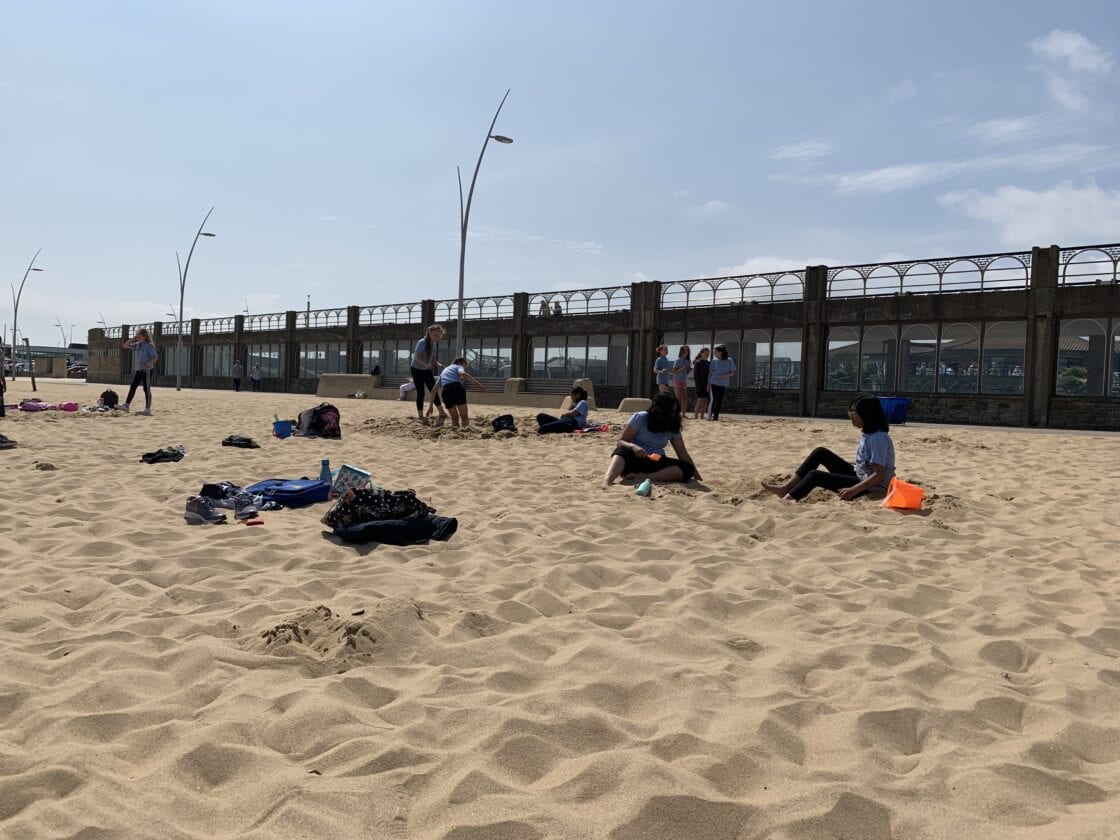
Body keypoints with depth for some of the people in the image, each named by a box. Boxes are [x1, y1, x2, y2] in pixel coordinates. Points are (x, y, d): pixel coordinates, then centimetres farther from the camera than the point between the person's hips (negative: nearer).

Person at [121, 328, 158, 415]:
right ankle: (126, 405, 6)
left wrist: (146, 364, -27)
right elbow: (125, 346, 22)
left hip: (147, 370, -8)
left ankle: (148, 409, -2)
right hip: (138, 370, 8)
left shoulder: (149, 346, -9)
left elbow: (155, 357, -17)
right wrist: (132, 339, 8)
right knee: (133, 387, 5)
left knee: (146, 389, -5)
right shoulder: (137, 345, 13)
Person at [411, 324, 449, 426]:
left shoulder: (433, 344, 1)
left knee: (434, 391, 2)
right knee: (420, 393, -4)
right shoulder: (422, 342, -21)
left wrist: (438, 364, -8)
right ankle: (420, 416, 5)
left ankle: (442, 413, 5)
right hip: (417, 370, -6)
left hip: (427, 371, 6)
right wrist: (426, 364, -42)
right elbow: (417, 357, -27)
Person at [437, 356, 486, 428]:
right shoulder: (458, 367, 21)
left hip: (446, 391, 4)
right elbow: (463, 374, -7)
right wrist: (477, 383, -14)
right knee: (464, 415, 3)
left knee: (454, 416, 17)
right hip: (457, 388, -4)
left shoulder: (444, 371, 37)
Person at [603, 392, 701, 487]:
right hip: (635, 458, -3)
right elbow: (621, 442, -6)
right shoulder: (640, 418, -4)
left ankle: (645, 477, -43)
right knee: (622, 452, -37)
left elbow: (683, 453, 7)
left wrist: (696, 474, 0)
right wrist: (633, 446, -28)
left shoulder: (673, 427, 6)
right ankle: (606, 482, -62)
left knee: (688, 469, -25)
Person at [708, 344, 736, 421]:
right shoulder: (714, 361, 3)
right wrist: (708, 384, 6)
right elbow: (710, 373, 8)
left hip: (723, 384, 0)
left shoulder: (729, 361, -3)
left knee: (719, 401, 4)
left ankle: (716, 416, 10)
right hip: (714, 383, 0)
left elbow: (732, 373, 1)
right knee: (714, 400, -3)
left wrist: (724, 376, -16)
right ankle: (711, 415, 0)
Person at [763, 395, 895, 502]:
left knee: (815, 475, -21)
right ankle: (786, 488, -3)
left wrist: (854, 490, -32)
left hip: (871, 486, -9)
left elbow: (879, 474, -25)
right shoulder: (868, 434, 9)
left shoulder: (878, 438, -20)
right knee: (820, 452, 2)